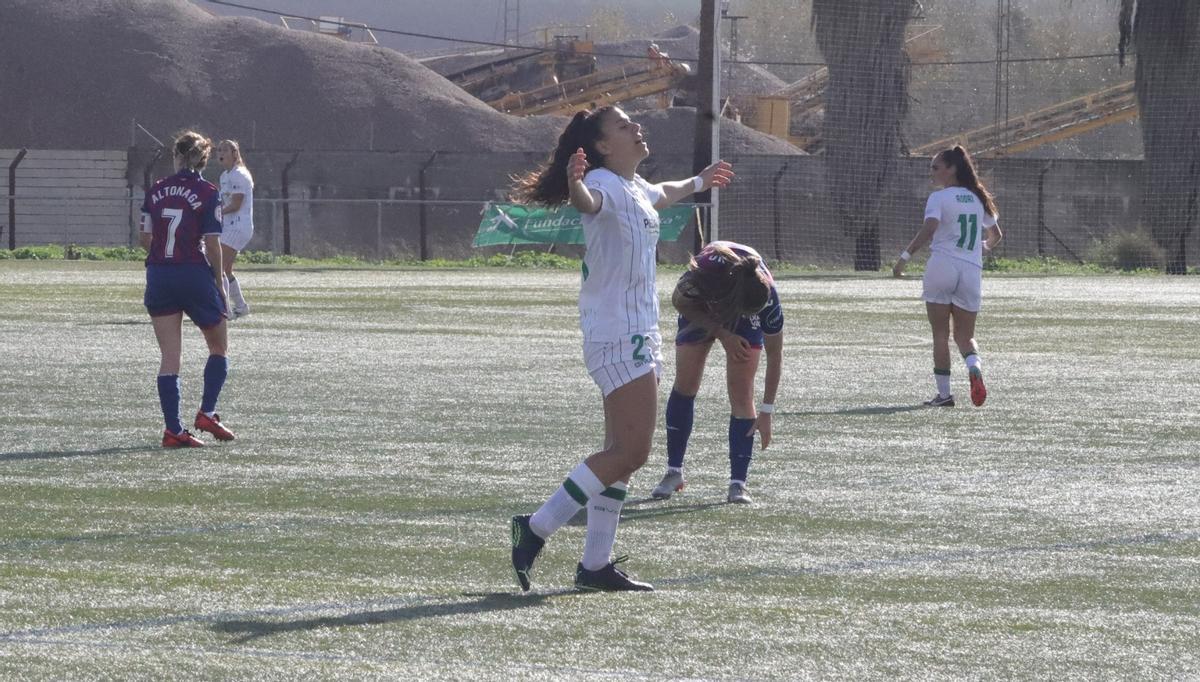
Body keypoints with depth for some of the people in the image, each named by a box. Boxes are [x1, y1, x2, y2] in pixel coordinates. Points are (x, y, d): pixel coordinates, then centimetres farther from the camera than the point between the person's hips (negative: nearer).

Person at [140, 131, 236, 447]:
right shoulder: (207, 194, -7)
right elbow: (212, 244, -11)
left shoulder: (155, 191, 4)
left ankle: (173, 429, -1)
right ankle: (207, 412, 7)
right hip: (196, 275, -3)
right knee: (219, 346, 17)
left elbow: (145, 239, 6)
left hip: (159, 276, 3)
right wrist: (219, 282, 0)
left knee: (169, 356, 4)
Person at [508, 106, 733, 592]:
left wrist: (698, 183, 59)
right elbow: (587, 202, -38)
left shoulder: (637, 188, 16)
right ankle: (537, 528, -11)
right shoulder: (603, 183, -13)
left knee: (623, 452, 8)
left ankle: (596, 564, 10)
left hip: (637, 334, 10)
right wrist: (575, 187, -61)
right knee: (630, 451, -14)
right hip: (616, 336, -10)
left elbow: (662, 195, 41)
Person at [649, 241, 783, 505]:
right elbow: (679, 301, -20)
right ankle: (673, 472, 11)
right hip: (699, 309, 1)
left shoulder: (767, 297, -38)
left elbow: (774, 354, -25)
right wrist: (722, 334, -25)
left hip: (745, 325, -1)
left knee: (741, 392, -13)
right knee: (685, 385, -2)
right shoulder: (709, 267, -43)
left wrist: (766, 411, -25)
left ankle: (738, 483, -12)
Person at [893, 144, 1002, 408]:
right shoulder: (978, 199, 14)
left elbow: (928, 230, -21)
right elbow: (996, 235, 25)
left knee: (940, 334, 4)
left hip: (942, 265, -4)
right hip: (971, 271, 4)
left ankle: (944, 393, 3)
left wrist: (905, 256, -21)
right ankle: (974, 367, -22)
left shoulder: (939, 198, -4)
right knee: (965, 335, 10)